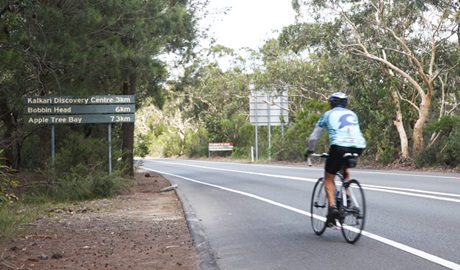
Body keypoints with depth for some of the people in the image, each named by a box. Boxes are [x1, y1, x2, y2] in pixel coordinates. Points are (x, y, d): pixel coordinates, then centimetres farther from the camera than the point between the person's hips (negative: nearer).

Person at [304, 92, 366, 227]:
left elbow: (314, 137, 22)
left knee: (329, 178, 11)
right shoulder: (352, 114, 29)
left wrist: (309, 150, 38)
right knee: (344, 170, 33)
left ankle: (332, 206, -10)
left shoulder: (328, 115, 19)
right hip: (358, 146, 4)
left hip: (339, 146, -4)